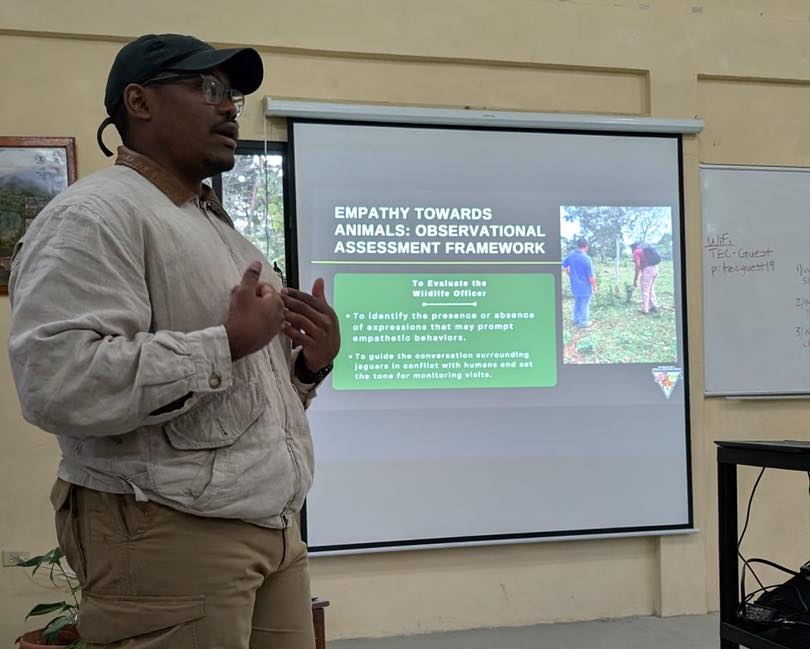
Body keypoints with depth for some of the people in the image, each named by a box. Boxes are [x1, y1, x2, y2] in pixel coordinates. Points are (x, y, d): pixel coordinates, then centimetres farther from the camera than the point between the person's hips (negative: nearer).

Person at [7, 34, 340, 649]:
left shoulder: (220, 228, 19)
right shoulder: (93, 216, -10)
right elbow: (57, 379, -25)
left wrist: (309, 366, 3)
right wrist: (228, 343, -20)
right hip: (167, 538, -8)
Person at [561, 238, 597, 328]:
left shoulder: (571, 254, -5)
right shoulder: (586, 258, -24)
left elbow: (564, 265, 9)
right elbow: (591, 276, -20)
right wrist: (594, 287, -5)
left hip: (574, 285, 6)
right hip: (585, 287, -6)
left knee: (577, 303, 24)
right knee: (584, 305, 11)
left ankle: (576, 320, 36)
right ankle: (583, 323, 22)